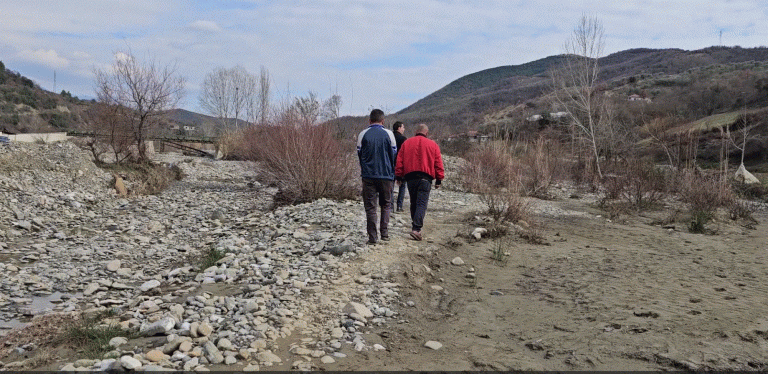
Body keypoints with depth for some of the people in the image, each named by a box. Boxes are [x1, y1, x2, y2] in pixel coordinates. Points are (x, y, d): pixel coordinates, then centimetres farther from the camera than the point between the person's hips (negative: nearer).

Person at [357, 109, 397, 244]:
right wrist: (393, 174, 16)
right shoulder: (388, 134, -1)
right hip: (386, 176, 0)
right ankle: (384, 233, 10)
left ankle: (372, 237, 3)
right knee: (386, 205, 15)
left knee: (370, 206, 5)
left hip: (368, 176, 0)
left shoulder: (363, 134, 1)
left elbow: (359, 154, 7)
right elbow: (394, 155, 4)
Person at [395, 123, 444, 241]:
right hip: (425, 178, -3)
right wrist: (439, 179, 9)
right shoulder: (433, 144, 7)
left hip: (410, 177, 3)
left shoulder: (406, 143, 11)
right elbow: (438, 164, 6)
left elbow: (399, 161, 9)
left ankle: (415, 226, 24)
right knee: (422, 204, -8)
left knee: (414, 203, 15)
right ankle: (417, 228, -20)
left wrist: (398, 176, 14)